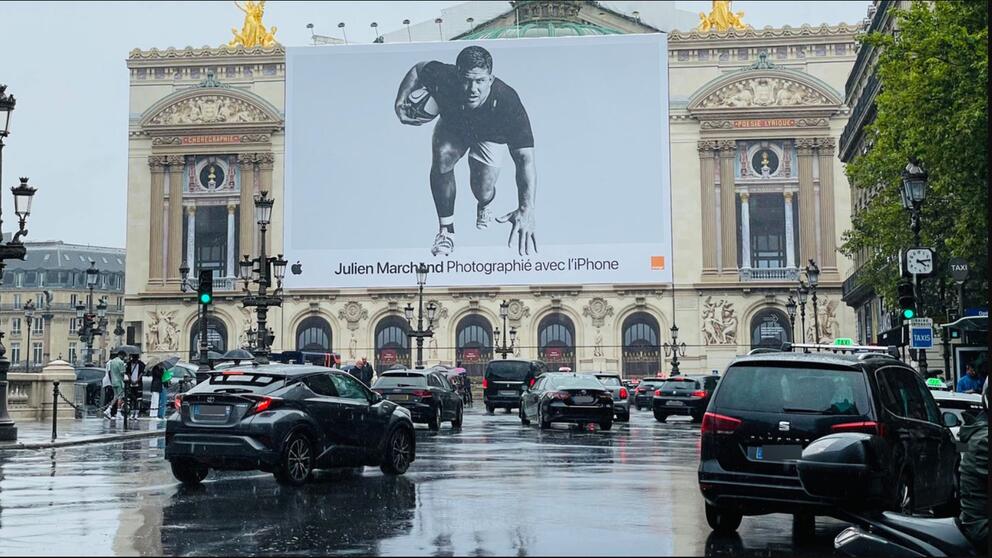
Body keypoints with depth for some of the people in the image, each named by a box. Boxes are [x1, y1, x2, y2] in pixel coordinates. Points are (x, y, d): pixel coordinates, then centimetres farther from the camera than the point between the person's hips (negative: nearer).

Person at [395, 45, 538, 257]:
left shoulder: (507, 103, -44)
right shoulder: (442, 77, -39)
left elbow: (525, 159, -48)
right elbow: (418, 69, -12)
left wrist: (527, 209, -60)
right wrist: (401, 101, -22)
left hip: (488, 137, -1)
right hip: (452, 126, 1)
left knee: (483, 192, -11)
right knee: (442, 158, -29)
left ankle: (484, 205, 33)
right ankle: (446, 230, -10)